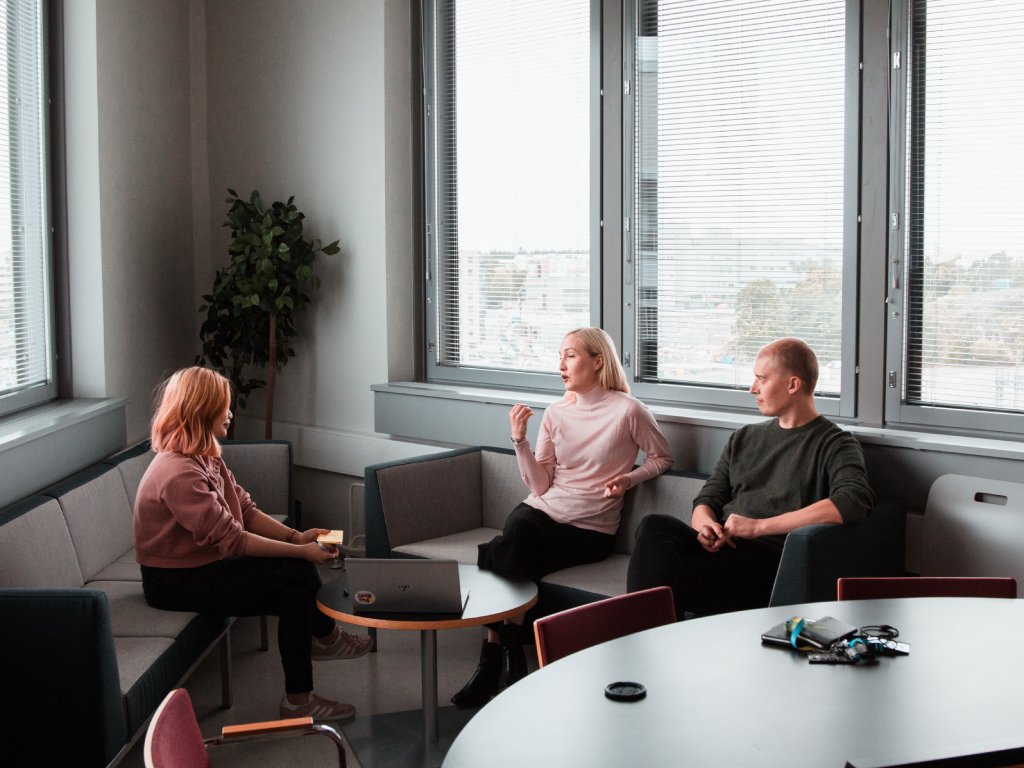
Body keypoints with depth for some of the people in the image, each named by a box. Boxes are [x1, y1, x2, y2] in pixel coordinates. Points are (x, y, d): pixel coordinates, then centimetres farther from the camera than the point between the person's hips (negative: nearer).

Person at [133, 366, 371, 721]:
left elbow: (246, 510, 6)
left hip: (201, 565, 9)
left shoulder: (204, 458, 7)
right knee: (295, 571, -15)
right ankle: (326, 635, 11)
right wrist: (300, 551, -21)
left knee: (296, 591, -10)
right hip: (175, 583, -9)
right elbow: (231, 539, -26)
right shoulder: (178, 473, -26)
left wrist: (296, 536, -8)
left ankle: (299, 699, 1)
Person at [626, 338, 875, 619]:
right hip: (720, 547, 6)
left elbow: (855, 501, -15)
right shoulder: (744, 438, 26)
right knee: (654, 527, -28)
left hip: (769, 558, -6)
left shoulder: (835, 444, 5)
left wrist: (759, 526, -16)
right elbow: (708, 499, 22)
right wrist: (705, 525, -6)